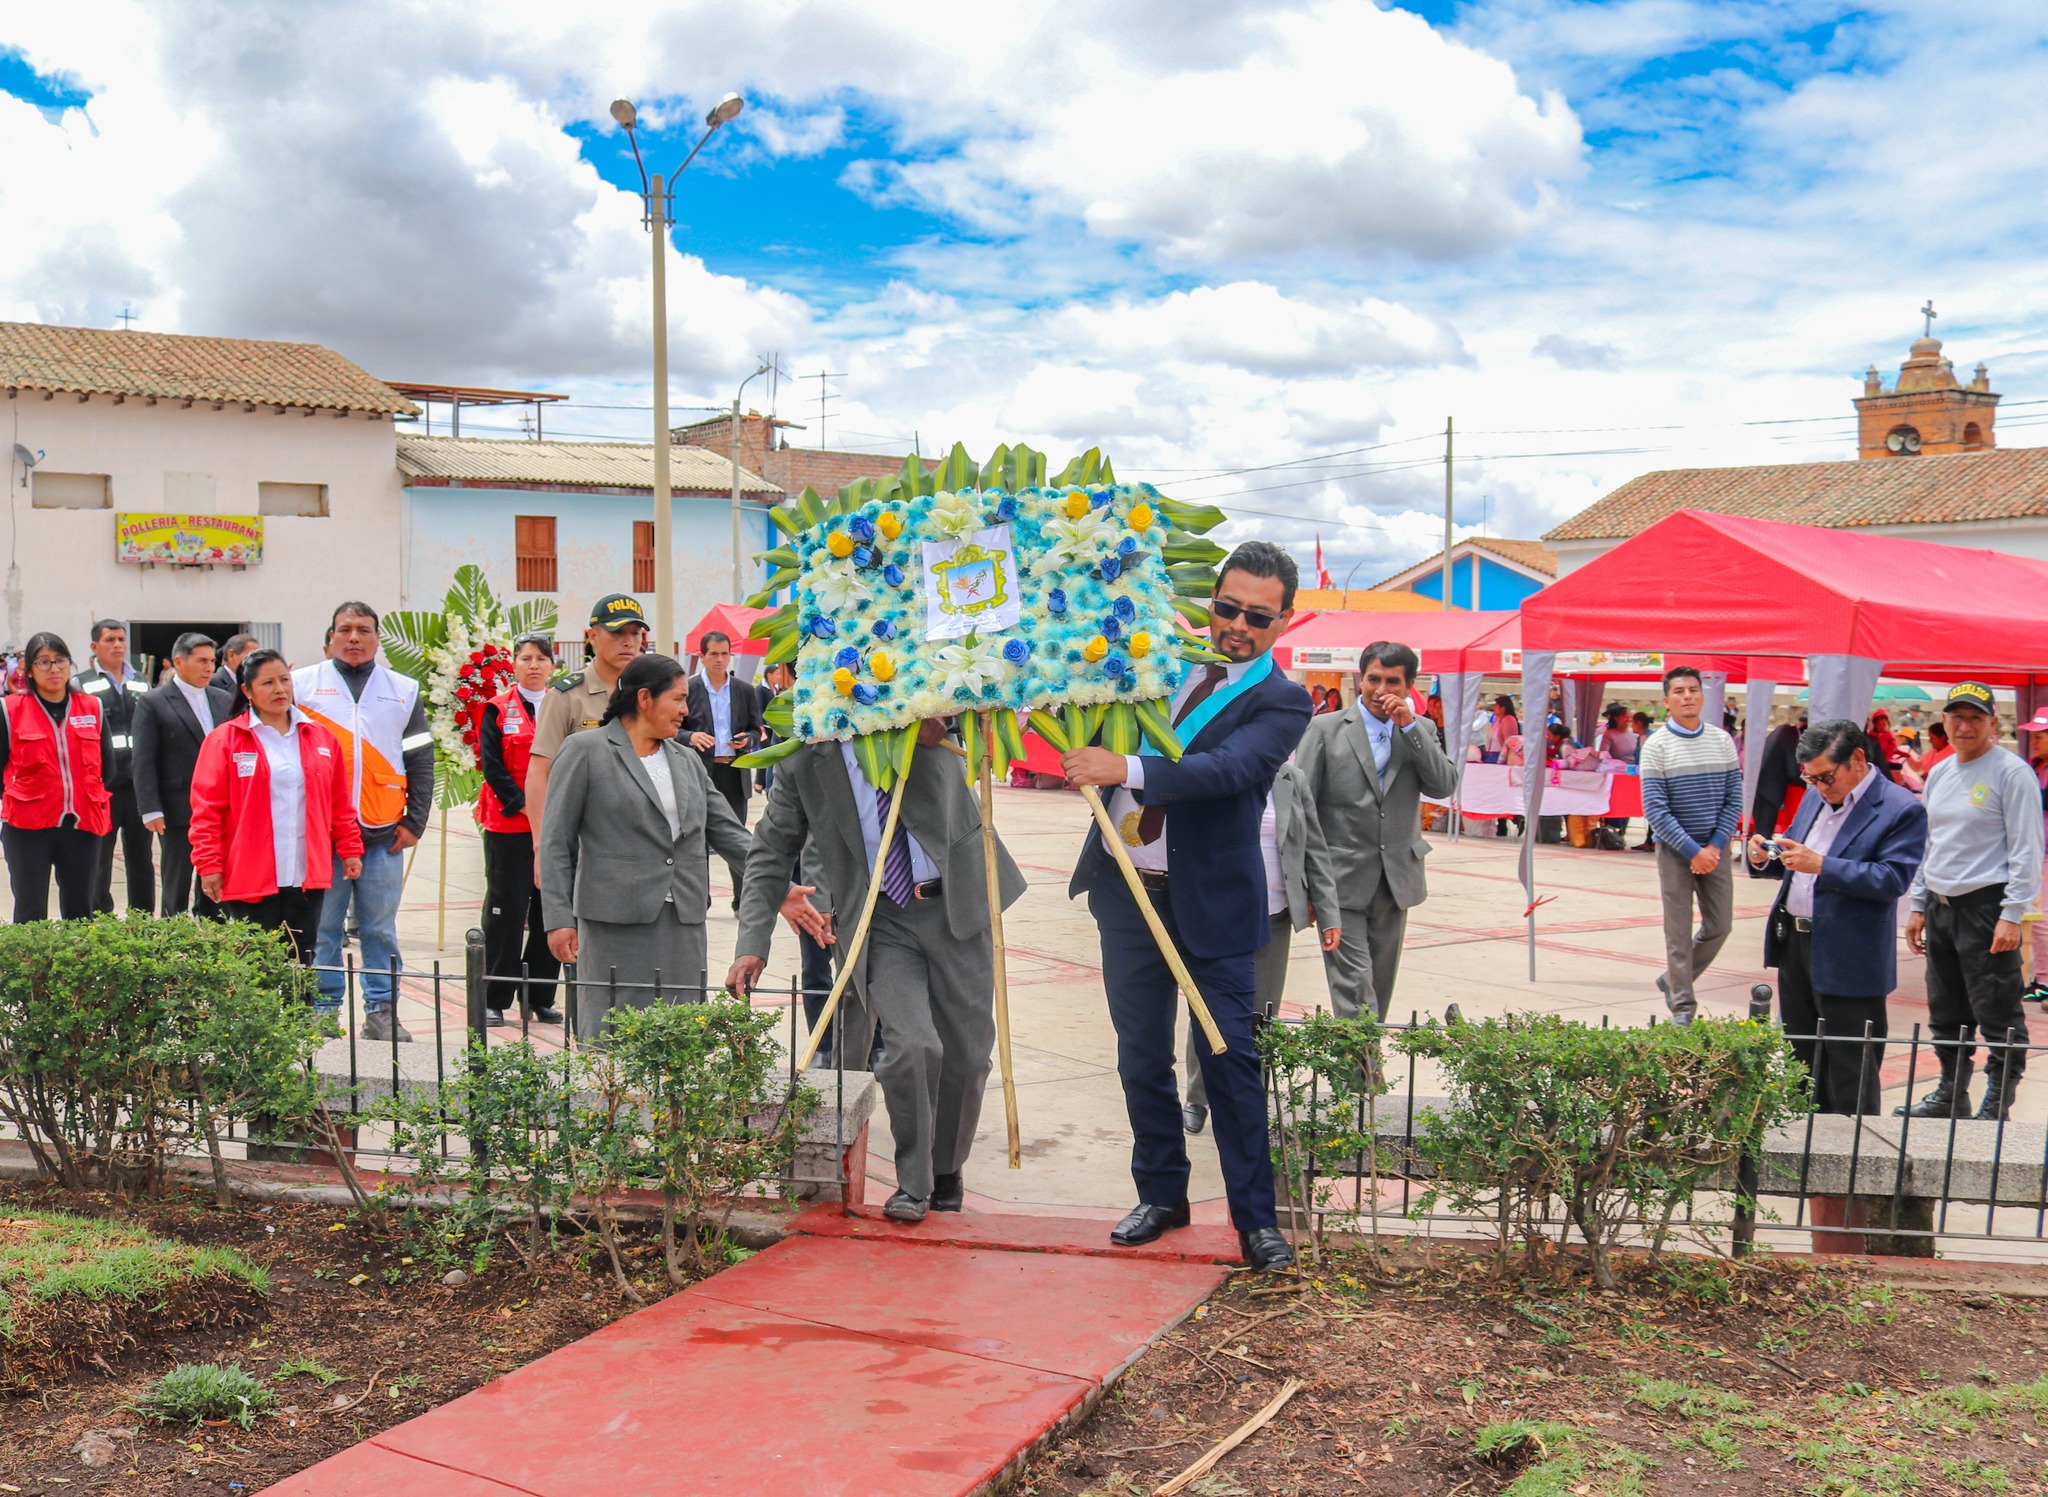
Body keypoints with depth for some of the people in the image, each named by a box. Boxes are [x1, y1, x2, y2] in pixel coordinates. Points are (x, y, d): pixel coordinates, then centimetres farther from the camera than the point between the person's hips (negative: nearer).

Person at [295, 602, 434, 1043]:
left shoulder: (404, 691, 12)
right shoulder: (302, 684, 7)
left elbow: (421, 762, 12)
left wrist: (414, 821, 3)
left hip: (384, 834, 1)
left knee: (380, 928, 5)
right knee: (322, 928, 3)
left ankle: (382, 1012, 13)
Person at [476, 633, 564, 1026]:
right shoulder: (498, 709, 3)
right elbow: (491, 764, -4)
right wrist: (522, 804, -14)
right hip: (508, 825, -3)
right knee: (506, 910, -1)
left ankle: (540, 997, 14)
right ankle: (496, 999, 7)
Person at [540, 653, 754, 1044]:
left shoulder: (687, 760, 16)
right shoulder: (585, 752, 0)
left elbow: (728, 833, 15)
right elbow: (556, 843, -2)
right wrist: (559, 919, -9)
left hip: (684, 924, 5)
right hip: (615, 923, -5)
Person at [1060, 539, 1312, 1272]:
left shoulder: (1280, 703, -8)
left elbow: (1228, 769, -26)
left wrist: (1127, 769, -36)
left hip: (1211, 901, -5)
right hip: (1128, 888, 5)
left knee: (1230, 1060, -2)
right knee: (1141, 1056, 12)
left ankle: (1256, 1219, 9)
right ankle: (1160, 1194, 26)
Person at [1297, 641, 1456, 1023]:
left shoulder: (1420, 730, 10)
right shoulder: (1326, 729, -1)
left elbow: (1444, 786, -5)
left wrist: (1409, 726, -11)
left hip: (1395, 883, 4)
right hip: (1342, 882, -4)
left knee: (1380, 988, 12)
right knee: (1354, 986, -11)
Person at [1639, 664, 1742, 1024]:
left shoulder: (1722, 741, 3)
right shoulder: (1656, 746, -7)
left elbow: (1734, 799, 4)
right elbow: (1655, 809, -10)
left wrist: (1715, 847, -7)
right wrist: (1692, 850, -15)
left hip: (1714, 849, 4)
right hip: (1675, 851, -4)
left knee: (1719, 925, 7)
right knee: (1679, 931, -1)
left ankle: (1673, 980, 28)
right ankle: (1682, 1006, 10)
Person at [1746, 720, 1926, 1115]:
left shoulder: (1901, 810, -11)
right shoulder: (1815, 797, 12)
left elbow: (1893, 879, -20)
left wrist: (1821, 865, -27)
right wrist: (1765, 859, -1)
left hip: (1848, 960, -8)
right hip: (1794, 945, 8)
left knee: (1850, 1075, 1)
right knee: (1800, 1060, 17)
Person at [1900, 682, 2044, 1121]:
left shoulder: (2011, 773, -8)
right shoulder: (1939, 774, 14)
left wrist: (2012, 915, -16)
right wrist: (1918, 906, 16)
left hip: (1986, 906, -7)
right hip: (1941, 906, 7)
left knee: (1998, 1018, -3)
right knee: (1946, 1014, 15)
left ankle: (1996, 1107, 5)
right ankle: (1951, 1096, 27)